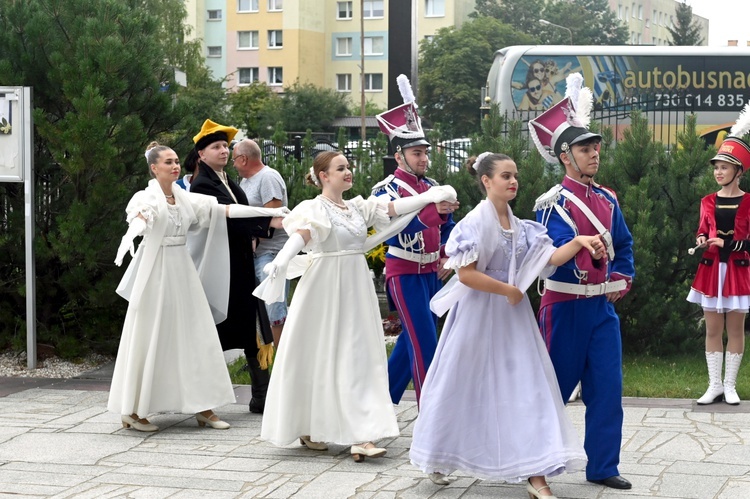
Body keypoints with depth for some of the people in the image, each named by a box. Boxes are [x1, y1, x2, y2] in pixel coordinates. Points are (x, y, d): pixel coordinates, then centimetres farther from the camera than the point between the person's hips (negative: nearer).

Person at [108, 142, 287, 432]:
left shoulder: (185, 198, 10)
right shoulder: (146, 198, -8)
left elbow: (225, 209, 9)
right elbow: (139, 215, -31)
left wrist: (269, 211, 5)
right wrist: (135, 230, -55)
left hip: (183, 272, 6)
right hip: (155, 274, -6)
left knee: (195, 337, 5)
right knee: (149, 339, -3)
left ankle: (202, 407, 11)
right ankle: (133, 411, 6)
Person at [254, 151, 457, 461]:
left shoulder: (357, 208, 11)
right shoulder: (315, 209, -9)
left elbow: (394, 208, 10)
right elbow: (301, 235, -27)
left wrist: (431, 197, 2)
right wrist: (282, 260, -46)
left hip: (355, 288, 6)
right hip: (325, 287, -6)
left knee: (358, 355, 3)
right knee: (320, 355, 1)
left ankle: (360, 436, 4)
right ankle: (309, 428, 16)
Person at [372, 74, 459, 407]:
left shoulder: (432, 187, 11)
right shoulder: (388, 190, -11)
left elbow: (448, 228, 22)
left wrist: (447, 256, 7)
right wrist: (431, 212, -37)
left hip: (432, 275, 8)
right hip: (405, 275, -8)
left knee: (411, 341, 15)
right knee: (425, 345, -10)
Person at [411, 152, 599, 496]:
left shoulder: (519, 226, 8)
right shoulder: (475, 223, -12)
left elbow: (551, 258, 1)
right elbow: (466, 274, -19)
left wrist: (579, 241, -15)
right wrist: (508, 291, -14)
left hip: (513, 316, 6)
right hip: (479, 316, -6)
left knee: (526, 387, -2)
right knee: (462, 389, 7)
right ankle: (436, 459, 29)